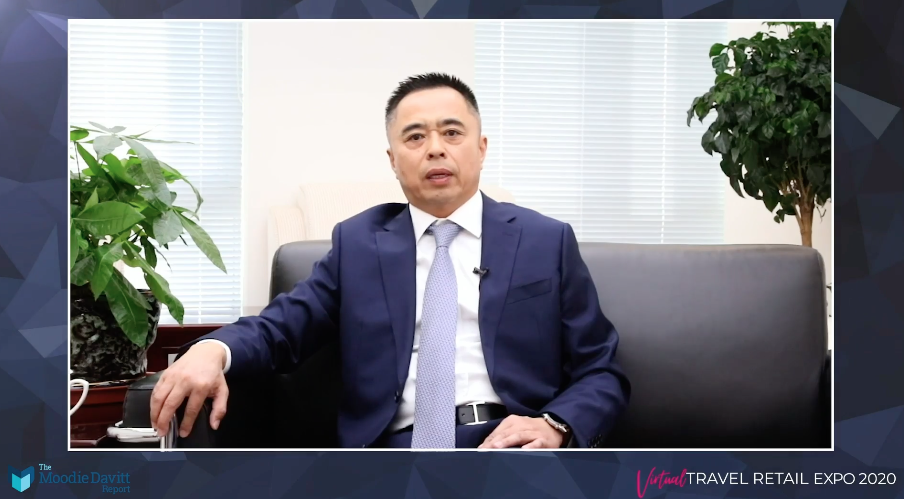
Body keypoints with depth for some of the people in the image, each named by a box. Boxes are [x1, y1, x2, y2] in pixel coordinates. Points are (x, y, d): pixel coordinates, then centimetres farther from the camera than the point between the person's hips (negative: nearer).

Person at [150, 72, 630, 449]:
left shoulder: (547, 241, 12)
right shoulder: (358, 241, 16)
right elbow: (280, 329, 9)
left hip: (511, 444, 0)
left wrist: (555, 427, -12)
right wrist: (212, 349, -15)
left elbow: (602, 373, 10)